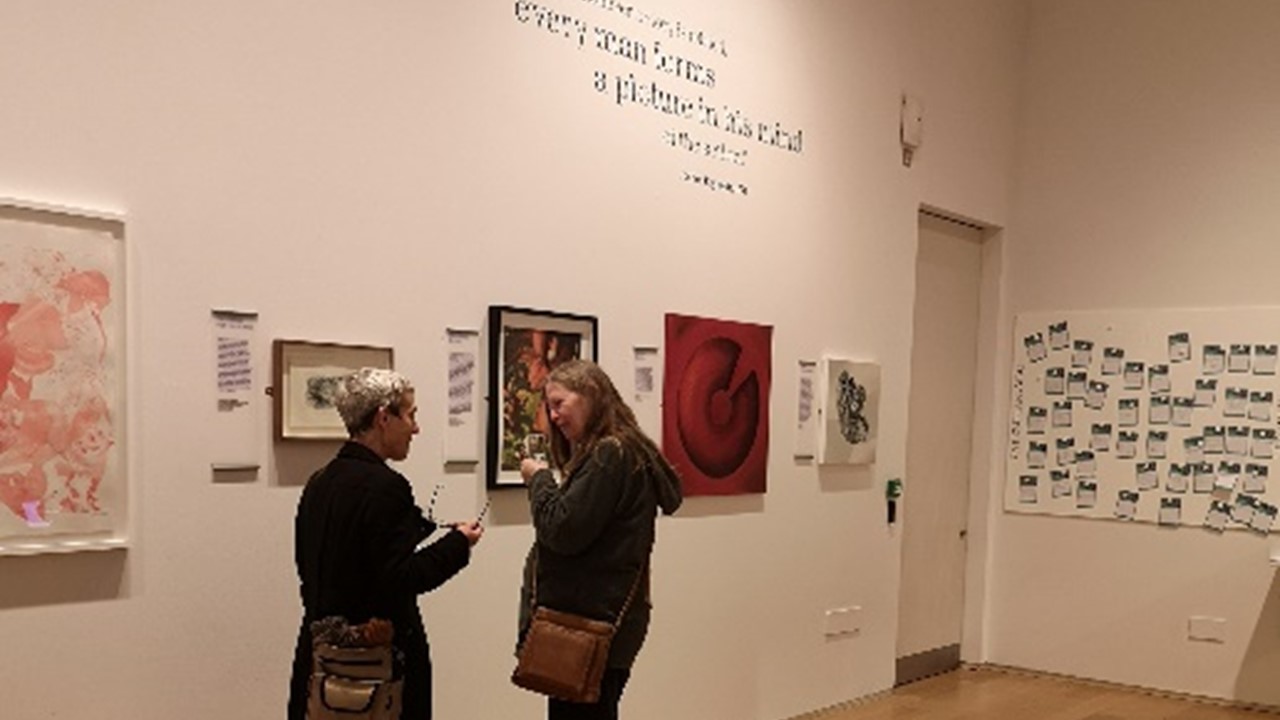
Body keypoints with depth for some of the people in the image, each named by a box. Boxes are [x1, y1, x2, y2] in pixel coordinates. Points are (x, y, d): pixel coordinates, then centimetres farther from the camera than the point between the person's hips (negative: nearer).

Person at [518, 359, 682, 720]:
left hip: (593, 623, -10)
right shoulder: (602, 453, 17)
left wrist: (540, 478, -5)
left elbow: (564, 531, -18)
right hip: (594, 618, 10)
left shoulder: (611, 455, -15)